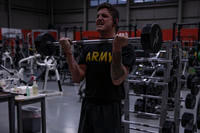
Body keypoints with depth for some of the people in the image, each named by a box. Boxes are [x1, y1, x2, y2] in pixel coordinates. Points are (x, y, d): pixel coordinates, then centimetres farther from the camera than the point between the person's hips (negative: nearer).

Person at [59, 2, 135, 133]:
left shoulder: (125, 47, -9)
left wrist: (117, 49, -31)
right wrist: (68, 52, -7)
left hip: (110, 108, -5)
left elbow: (117, 80, -22)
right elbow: (77, 77, 1)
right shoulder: (89, 47, 8)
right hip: (88, 106, 6)